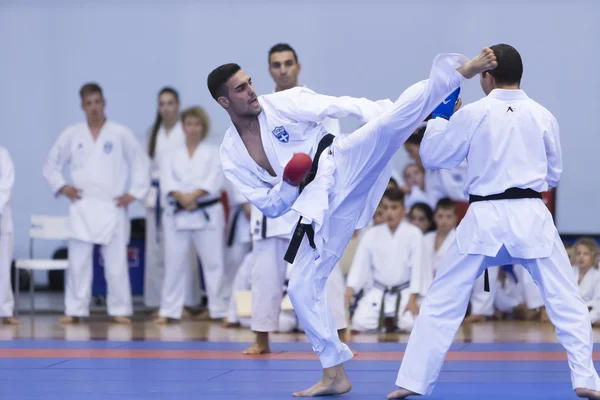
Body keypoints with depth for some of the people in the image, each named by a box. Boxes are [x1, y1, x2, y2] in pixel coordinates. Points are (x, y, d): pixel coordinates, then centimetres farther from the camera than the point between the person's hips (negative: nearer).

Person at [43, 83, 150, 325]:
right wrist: (61, 187, 0)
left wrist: (134, 193, -2)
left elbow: (141, 162, 5)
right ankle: (75, 311, 5)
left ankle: (120, 311, 7)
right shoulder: (71, 135, 6)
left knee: (116, 263, 0)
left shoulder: (120, 134, 1)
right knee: (78, 262, 0)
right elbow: (51, 165, 14)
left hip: (112, 208, -1)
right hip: (82, 208, 1)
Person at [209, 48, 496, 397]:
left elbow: (340, 106, -8)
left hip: (346, 167, -3)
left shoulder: (284, 103, 0)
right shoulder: (232, 155, 6)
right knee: (302, 286, 0)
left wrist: (392, 121, -20)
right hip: (320, 206, 3)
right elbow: (271, 207, 7)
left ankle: (462, 71, -38)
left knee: (388, 124, -30)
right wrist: (289, 183, -14)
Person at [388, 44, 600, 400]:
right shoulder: (543, 116, 2)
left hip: (485, 217, -1)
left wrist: (439, 117, 21)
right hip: (531, 215, 1)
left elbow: (432, 156, 8)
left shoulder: (473, 114, -3)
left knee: (442, 302, 8)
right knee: (566, 299, 9)